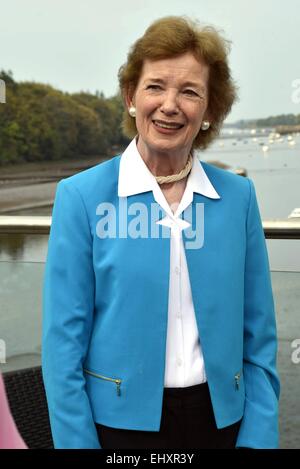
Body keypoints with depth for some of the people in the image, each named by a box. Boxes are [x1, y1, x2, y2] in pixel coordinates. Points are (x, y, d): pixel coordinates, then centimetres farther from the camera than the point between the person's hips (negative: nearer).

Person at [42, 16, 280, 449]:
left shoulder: (239, 197, -3)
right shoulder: (82, 197, -10)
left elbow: (258, 336, 1)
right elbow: (64, 341, -9)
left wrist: (258, 437, -2)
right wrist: (77, 441, -10)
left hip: (220, 417, 3)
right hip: (122, 420, -2)